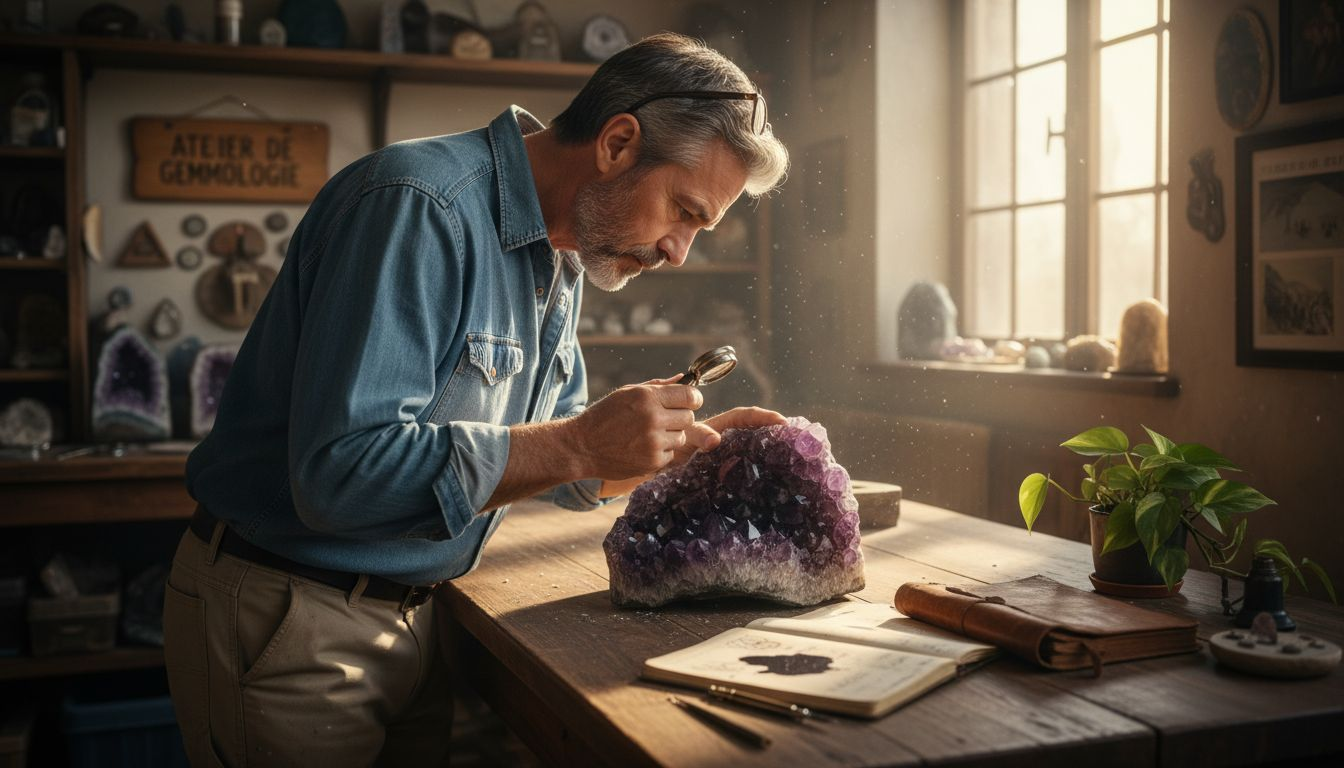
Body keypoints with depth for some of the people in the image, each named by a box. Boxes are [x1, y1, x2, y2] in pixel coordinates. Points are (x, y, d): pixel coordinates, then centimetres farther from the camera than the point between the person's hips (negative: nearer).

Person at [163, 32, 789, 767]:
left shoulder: (561, 260, 6)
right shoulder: (419, 207, -23)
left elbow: (554, 470, 14)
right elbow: (339, 474, -32)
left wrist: (698, 444, -1)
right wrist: (581, 446, -30)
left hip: (411, 618, 8)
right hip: (285, 621, -8)